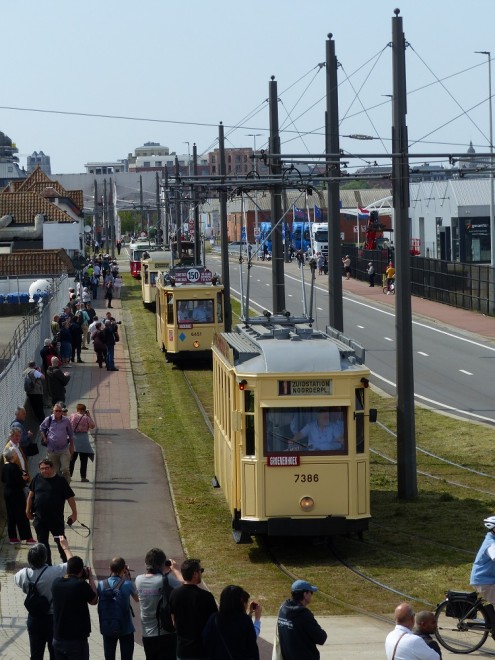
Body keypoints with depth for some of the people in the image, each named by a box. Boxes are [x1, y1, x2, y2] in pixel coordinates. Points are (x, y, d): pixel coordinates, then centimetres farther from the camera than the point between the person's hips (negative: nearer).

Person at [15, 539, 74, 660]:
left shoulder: (24, 574, -12)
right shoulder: (54, 572, -24)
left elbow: (16, 579, 13)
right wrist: (65, 546, 7)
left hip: (34, 619, 3)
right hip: (52, 618, -3)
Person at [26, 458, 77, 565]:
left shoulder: (60, 481, -6)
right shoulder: (37, 479, 3)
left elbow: (70, 497, -4)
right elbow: (31, 494, 13)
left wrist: (74, 513, -6)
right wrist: (28, 510, 14)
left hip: (56, 519, -3)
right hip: (40, 518, 3)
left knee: (61, 542, 3)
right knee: (43, 542, 10)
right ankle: (47, 564, 21)